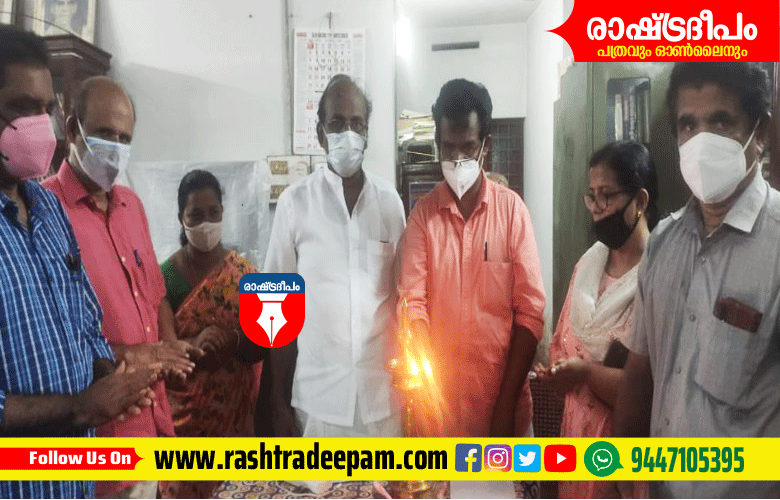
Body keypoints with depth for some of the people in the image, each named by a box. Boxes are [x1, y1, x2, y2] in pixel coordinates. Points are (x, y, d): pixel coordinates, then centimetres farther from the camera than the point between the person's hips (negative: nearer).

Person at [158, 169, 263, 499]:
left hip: (235, 405, 1)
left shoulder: (243, 272, -2)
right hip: (184, 409, -1)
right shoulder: (166, 275, -6)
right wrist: (191, 344, -23)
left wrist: (234, 342, -21)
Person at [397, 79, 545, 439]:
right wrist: (428, 379, -19)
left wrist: (507, 404, -8)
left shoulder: (512, 208, -4)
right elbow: (413, 301, -5)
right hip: (440, 399, 1)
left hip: (502, 398, -1)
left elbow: (531, 310, -6)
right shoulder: (423, 212, -1)